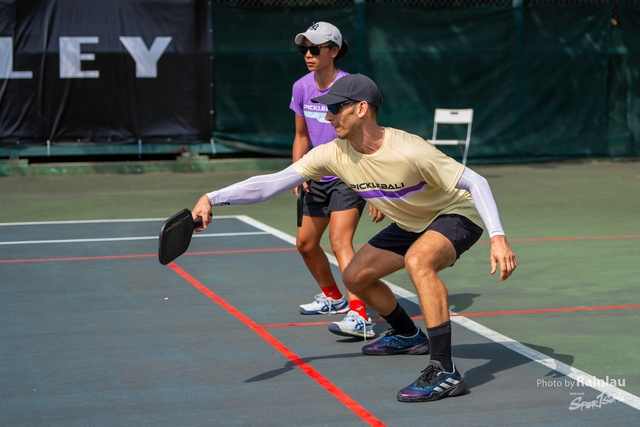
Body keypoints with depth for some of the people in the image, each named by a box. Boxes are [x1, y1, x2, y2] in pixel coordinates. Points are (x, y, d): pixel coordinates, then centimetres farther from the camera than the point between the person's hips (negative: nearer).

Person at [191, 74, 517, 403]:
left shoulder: (408, 151, -34)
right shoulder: (334, 155, -15)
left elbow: (475, 181, -28)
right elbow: (270, 183, -16)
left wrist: (498, 238, -38)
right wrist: (213, 198, -27)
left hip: (457, 215, -8)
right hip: (411, 224, 8)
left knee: (417, 260, -37)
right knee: (355, 277, 11)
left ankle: (444, 372, -37)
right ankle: (408, 337, 39)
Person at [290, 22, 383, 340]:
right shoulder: (301, 88, 0)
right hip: (318, 179, 8)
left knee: (340, 242, -24)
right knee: (305, 243, 18)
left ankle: (360, 318, -32)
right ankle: (332, 296, 42)